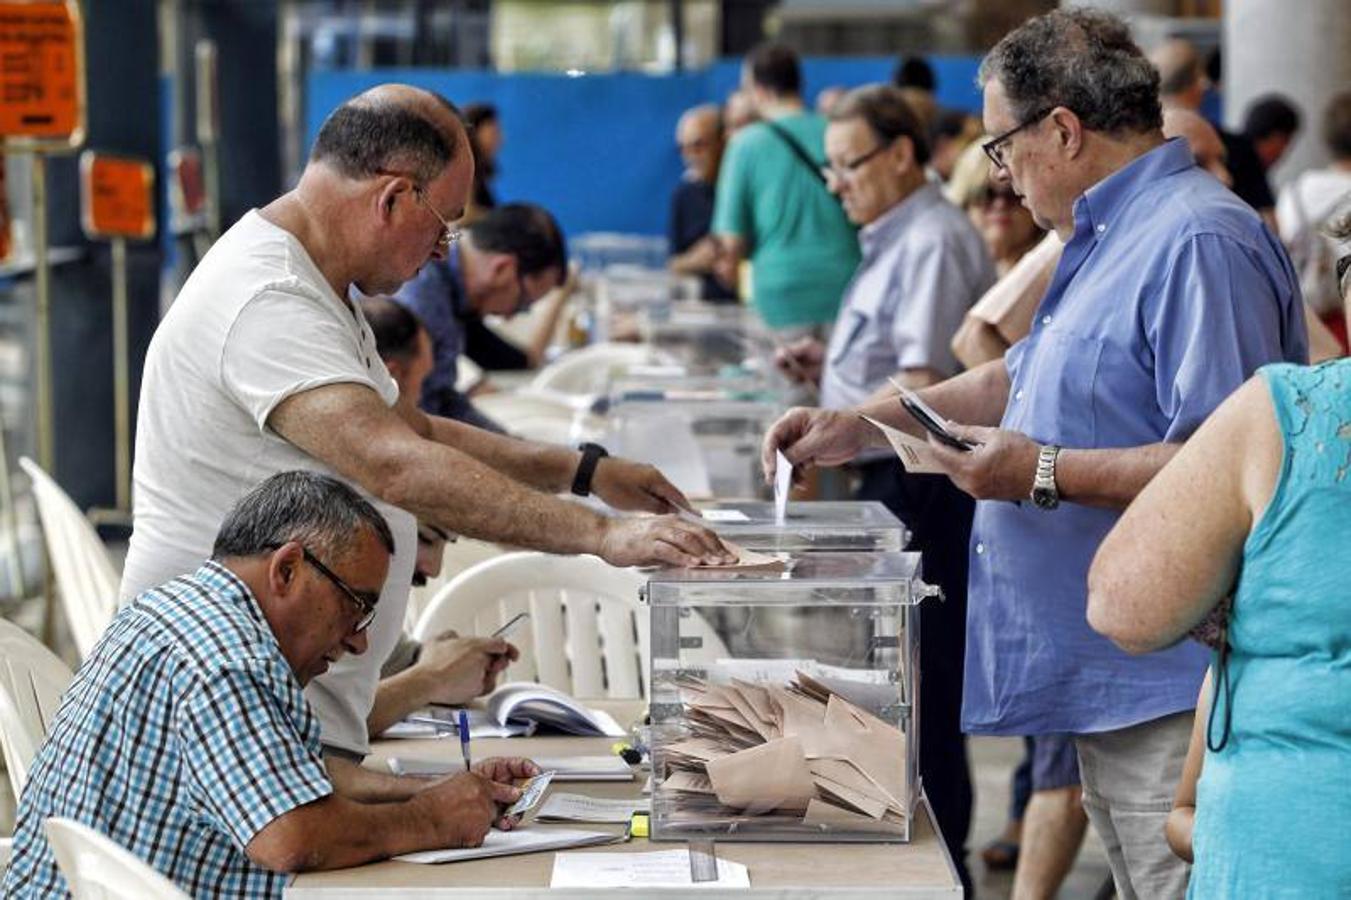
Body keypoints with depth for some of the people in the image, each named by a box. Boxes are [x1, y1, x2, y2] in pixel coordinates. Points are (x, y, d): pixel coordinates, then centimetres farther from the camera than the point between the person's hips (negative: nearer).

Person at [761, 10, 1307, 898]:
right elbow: (1024, 375, 31)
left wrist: (1043, 474, -21)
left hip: (1170, 685, -11)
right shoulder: (1112, 239, 17)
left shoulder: (1198, 243, -18)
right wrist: (860, 424, 26)